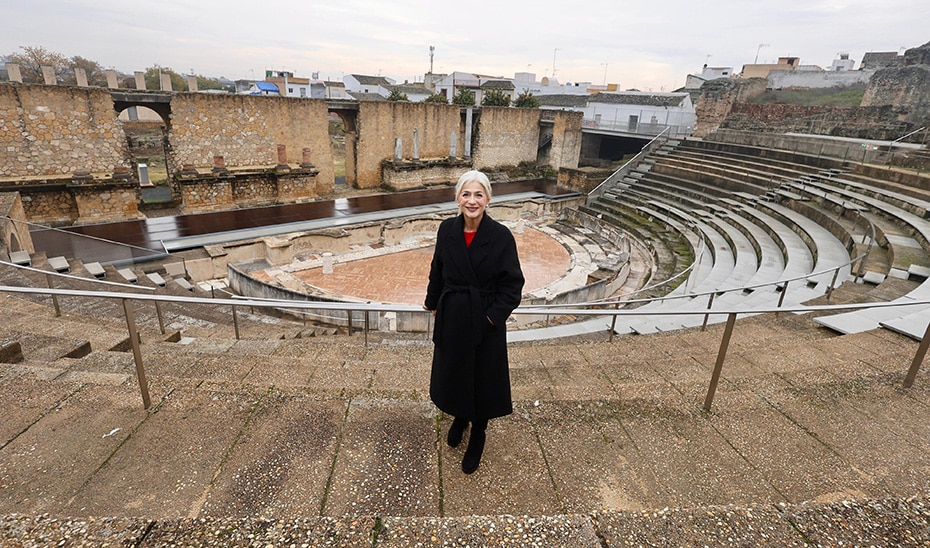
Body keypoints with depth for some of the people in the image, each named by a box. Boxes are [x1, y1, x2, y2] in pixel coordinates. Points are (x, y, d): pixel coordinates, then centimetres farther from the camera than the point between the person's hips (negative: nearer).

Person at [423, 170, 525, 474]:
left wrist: (495, 314, -15)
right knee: (453, 372, 19)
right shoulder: (447, 230, -5)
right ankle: (460, 418, 50)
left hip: (485, 323, -3)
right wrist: (433, 303, 10)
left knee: (483, 378, 11)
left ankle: (477, 439, 36)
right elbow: (437, 271, 8)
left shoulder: (501, 236, -16)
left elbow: (513, 283, -10)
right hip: (452, 318, 4)